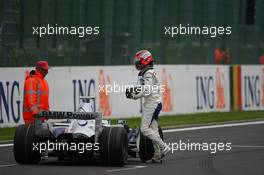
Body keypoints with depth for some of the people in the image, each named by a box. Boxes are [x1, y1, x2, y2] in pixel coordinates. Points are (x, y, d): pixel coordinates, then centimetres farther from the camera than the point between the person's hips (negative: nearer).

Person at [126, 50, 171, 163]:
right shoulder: (148, 73, 17)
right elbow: (144, 89, 18)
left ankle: (163, 147, -13)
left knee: (145, 129, -13)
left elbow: (147, 91, -22)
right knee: (153, 130, 7)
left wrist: (134, 96, -17)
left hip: (152, 104, -10)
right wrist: (133, 92, 4)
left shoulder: (148, 74, -14)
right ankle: (158, 155, 6)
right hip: (152, 104, 10)